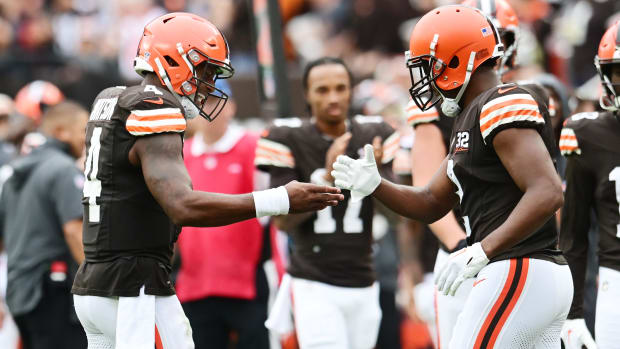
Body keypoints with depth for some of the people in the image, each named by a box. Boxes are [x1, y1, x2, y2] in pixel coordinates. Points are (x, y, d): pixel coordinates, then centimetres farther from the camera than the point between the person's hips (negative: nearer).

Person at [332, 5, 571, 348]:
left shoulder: (502, 108, -13)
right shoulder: (470, 119, 19)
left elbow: (546, 194, -24)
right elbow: (431, 204, 23)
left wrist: (481, 252, -26)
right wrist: (374, 185, 6)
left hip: (518, 275, -10)